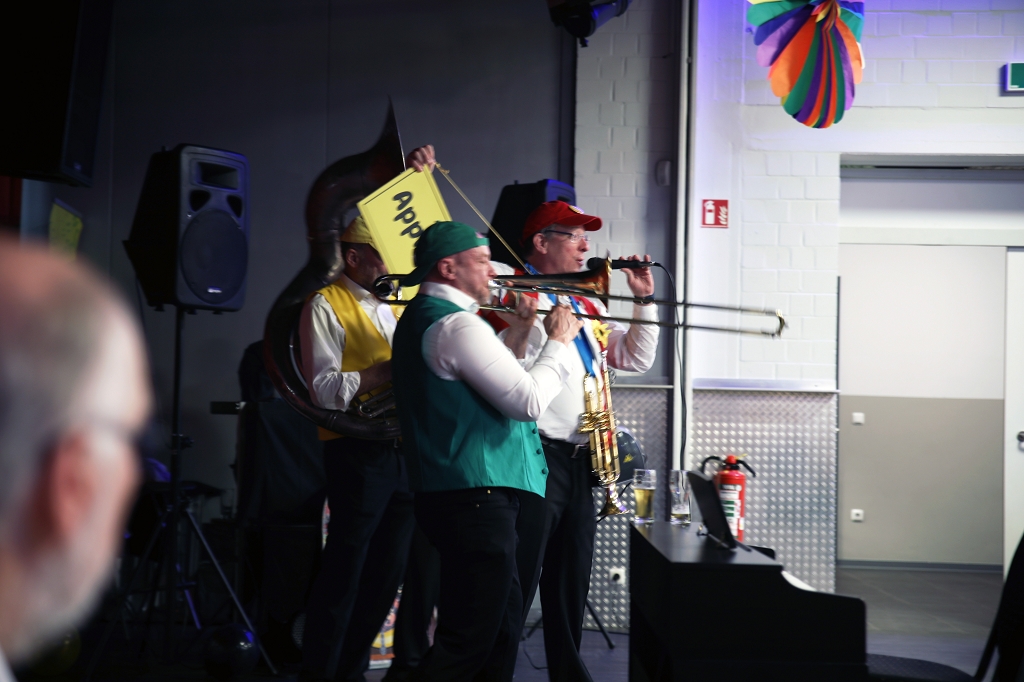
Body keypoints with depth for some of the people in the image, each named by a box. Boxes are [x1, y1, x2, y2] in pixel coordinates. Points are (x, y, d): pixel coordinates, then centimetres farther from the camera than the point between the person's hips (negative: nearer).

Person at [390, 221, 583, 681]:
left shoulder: (420, 317, 17)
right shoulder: (455, 323, -16)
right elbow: (529, 401, -21)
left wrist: (518, 331, 19)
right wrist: (558, 342, -8)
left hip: (450, 490, 11)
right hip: (475, 494, -11)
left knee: (505, 618, 19)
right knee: (470, 638, -8)